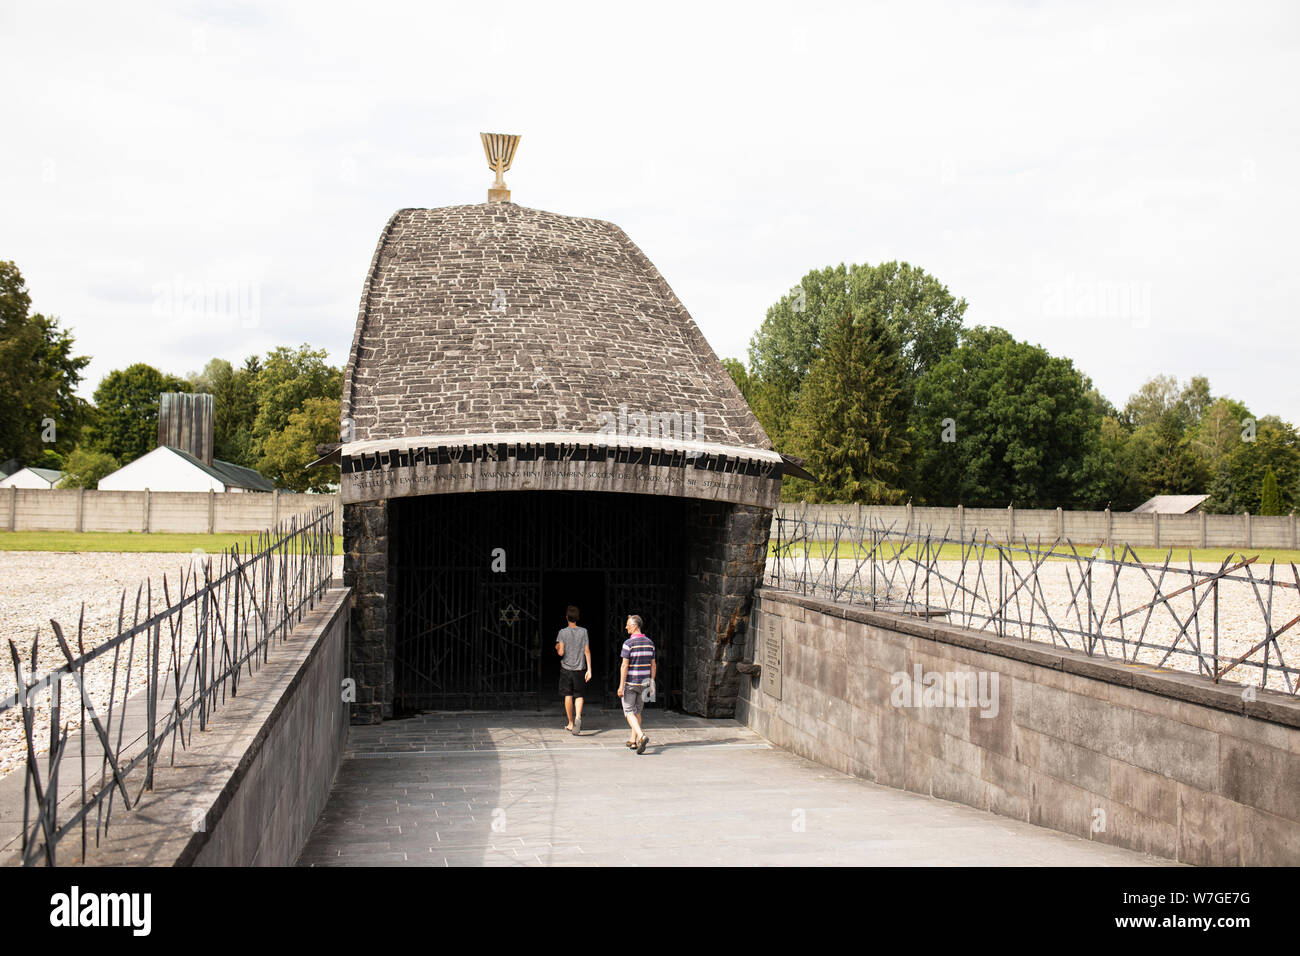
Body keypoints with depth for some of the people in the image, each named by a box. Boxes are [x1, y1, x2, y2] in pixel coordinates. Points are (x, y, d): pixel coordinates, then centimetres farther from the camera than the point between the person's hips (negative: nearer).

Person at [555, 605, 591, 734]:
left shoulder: (562, 632, -5)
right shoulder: (583, 632, 1)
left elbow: (561, 653, -9)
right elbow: (587, 651, -1)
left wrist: (557, 648, 15)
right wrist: (589, 670, 0)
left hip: (566, 669, -1)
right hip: (580, 669, 1)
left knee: (568, 695, 8)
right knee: (579, 695, 7)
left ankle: (571, 724, 14)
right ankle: (578, 716, -18)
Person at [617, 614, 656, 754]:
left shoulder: (628, 643, -16)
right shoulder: (649, 643, 4)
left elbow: (624, 665, -17)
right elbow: (653, 665, 8)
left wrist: (621, 685, -14)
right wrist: (652, 682, 15)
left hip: (630, 683, -6)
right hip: (644, 683, 6)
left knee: (629, 712, 0)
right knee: (637, 711, 18)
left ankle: (641, 736, -20)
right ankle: (633, 740, 23)